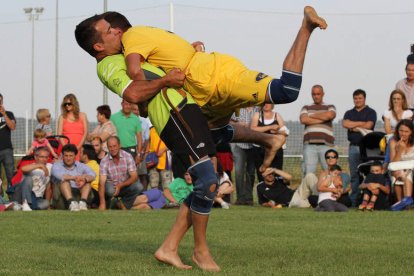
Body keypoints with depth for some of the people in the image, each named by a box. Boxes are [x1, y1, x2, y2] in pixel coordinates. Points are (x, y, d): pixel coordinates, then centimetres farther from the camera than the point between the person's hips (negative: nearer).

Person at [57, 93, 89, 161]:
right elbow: (59, 134, 5)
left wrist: (78, 147, -6)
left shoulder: (82, 115, 11)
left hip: (79, 147, 0)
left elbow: (85, 133, 5)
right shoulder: (62, 117, 11)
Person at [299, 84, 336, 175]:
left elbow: (330, 115, -7)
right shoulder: (306, 108, 20)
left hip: (325, 145, -1)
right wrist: (321, 119, -1)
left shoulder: (330, 107, 17)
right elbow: (303, 120, -1)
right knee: (308, 173, -6)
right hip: (310, 145, 1)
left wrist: (312, 116, 3)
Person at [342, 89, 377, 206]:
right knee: (354, 174, 4)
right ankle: (354, 200, 5)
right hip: (353, 147, 4)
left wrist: (353, 126, 0)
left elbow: (368, 125, -10)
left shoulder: (371, 112, 6)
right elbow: (345, 124, -2)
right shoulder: (349, 113, 18)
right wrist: (361, 123, -5)